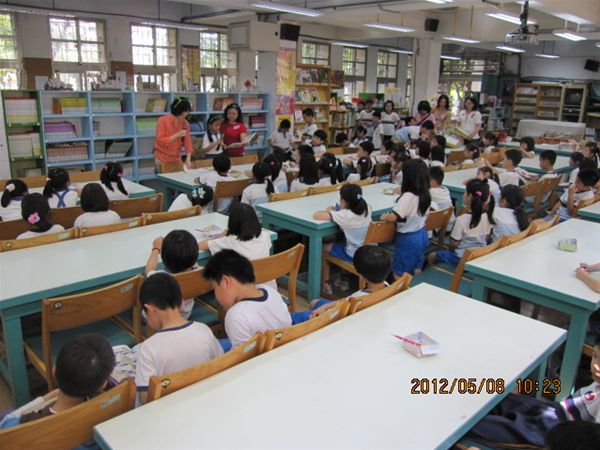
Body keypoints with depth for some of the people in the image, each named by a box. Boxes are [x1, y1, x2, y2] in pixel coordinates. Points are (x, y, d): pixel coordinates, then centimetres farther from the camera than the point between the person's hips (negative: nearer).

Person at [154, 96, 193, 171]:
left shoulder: (185, 123, 0)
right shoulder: (162, 120, -11)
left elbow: (187, 141, -3)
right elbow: (161, 141, -15)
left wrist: (188, 157, -18)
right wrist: (177, 135, -24)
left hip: (176, 159, 3)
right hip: (162, 160, -3)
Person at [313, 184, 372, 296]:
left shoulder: (344, 215, -21)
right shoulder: (367, 209, -5)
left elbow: (316, 215, -22)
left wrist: (328, 211, 1)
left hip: (354, 255, -6)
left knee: (323, 248, 17)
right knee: (338, 243, 32)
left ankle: (325, 284, 24)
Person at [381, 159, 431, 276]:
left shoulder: (408, 196, -26)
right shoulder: (426, 194, -2)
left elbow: (392, 217, -33)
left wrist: (384, 216, -12)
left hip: (407, 238, -8)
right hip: (422, 235, 8)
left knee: (400, 274, 6)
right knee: (416, 270, 21)